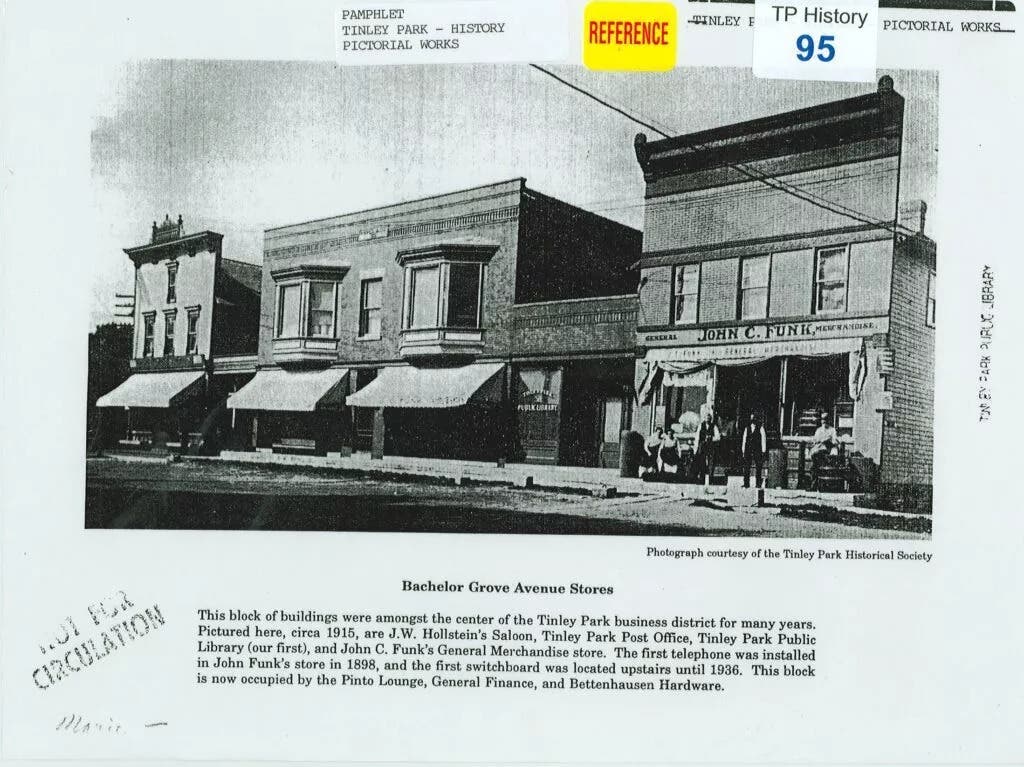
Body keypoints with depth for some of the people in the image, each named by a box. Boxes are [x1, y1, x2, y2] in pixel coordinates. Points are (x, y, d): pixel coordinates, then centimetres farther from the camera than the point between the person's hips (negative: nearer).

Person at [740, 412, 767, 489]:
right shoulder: (747, 429, 14)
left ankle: (758, 484, 3)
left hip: (757, 451, -3)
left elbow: (763, 439, 2)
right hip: (748, 450, 3)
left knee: (758, 467, -2)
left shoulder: (760, 428, 5)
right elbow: (744, 440, 14)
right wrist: (743, 451, 8)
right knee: (746, 467, -2)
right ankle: (746, 484, 2)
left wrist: (763, 451, -4)